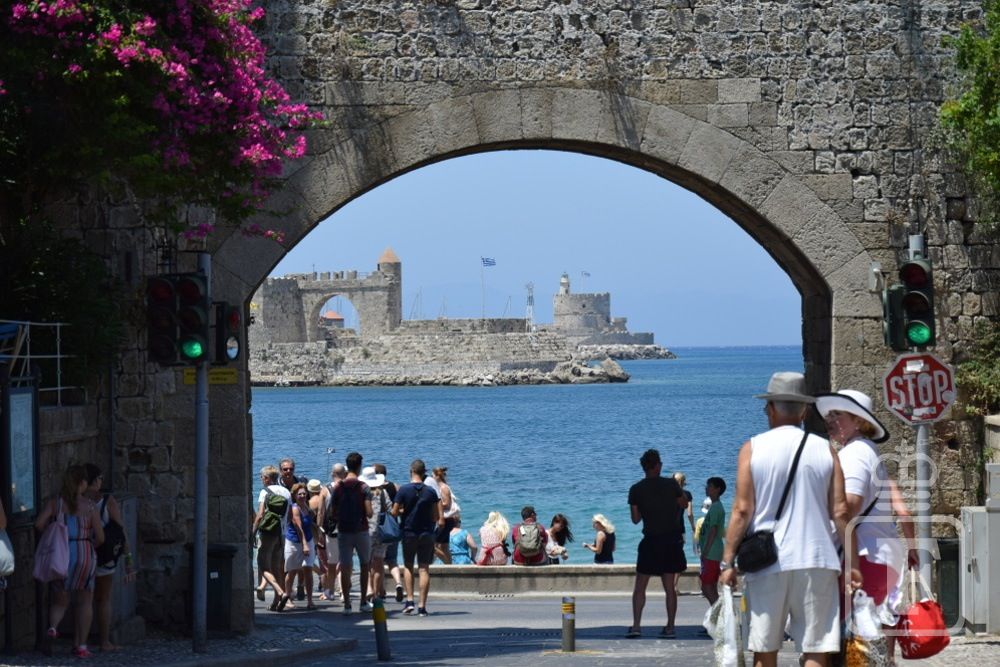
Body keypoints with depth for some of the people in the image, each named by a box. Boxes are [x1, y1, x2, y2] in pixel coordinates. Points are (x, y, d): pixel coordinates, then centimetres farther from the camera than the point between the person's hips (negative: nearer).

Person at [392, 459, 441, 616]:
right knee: (424, 569, 2)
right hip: (427, 533, 1)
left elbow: (394, 512, -6)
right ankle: (422, 606, -3)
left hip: (409, 532, -1)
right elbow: (438, 517, -1)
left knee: (408, 566, 15)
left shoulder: (404, 490, -7)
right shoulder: (431, 492, -2)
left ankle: (409, 600, 4)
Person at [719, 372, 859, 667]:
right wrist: (852, 563, 9)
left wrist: (727, 561, 1)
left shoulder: (752, 449, -1)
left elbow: (742, 511, -5)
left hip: (766, 564, -1)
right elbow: (840, 513, 2)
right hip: (816, 563, 1)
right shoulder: (824, 449, 4)